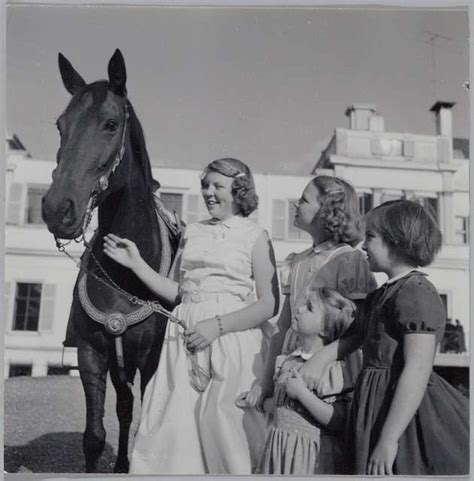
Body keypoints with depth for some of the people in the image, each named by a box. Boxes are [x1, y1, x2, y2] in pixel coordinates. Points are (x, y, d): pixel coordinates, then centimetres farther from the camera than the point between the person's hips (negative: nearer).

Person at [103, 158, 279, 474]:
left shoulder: (255, 237, -1)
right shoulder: (192, 232, 14)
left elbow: (270, 305, -7)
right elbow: (176, 292, 15)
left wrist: (218, 325, -17)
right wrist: (136, 263, 6)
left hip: (232, 337, -4)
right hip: (184, 339, 4)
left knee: (223, 429, 0)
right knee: (172, 428, 5)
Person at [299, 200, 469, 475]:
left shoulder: (416, 293, -17)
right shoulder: (383, 295, 14)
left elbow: (417, 371, -23)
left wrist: (388, 441, -25)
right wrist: (320, 358, -1)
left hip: (407, 418, -9)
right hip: (380, 402, 9)